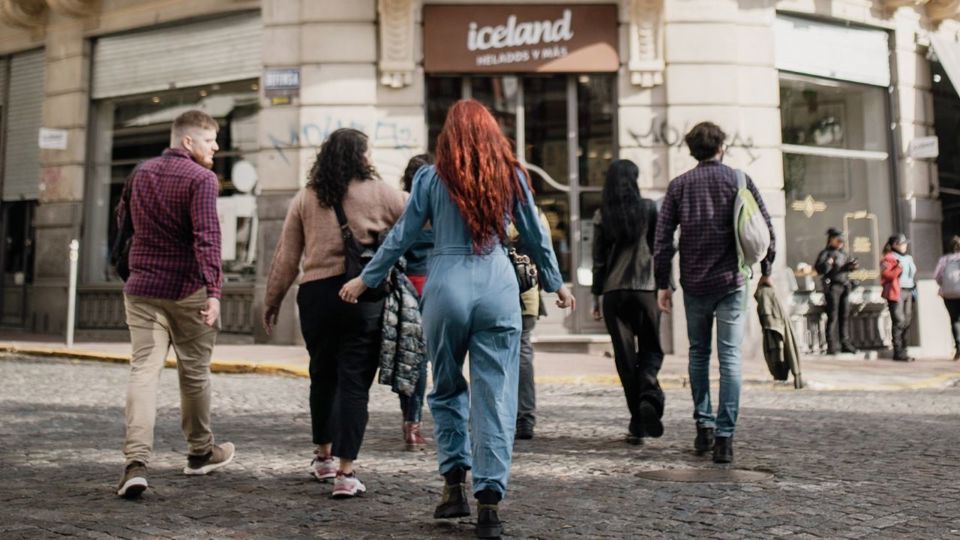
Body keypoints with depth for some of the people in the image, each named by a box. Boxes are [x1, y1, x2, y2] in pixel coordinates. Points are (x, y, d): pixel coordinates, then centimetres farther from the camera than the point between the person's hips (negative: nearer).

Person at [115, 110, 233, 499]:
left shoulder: (141, 174, 11)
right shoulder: (202, 179, -12)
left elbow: (122, 220, 24)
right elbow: (206, 239, -22)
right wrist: (214, 291, -26)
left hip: (142, 288, 5)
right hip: (187, 290, -5)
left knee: (143, 370, 0)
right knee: (194, 371, 10)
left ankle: (136, 462, -13)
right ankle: (200, 453, 27)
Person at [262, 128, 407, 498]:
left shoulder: (305, 198, 8)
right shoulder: (379, 193, 0)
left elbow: (286, 256, 9)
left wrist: (273, 300, 18)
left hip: (315, 294, 3)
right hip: (364, 295, -3)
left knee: (323, 375, 19)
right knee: (354, 381, -1)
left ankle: (323, 457, 33)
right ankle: (345, 472, -2)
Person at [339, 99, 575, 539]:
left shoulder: (432, 177, 5)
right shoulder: (510, 175, 8)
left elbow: (402, 236, 7)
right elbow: (535, 236, 15)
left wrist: (366, 279, 18)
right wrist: (555, 284, 28)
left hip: (447, 286, 0)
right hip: (498, 288, 0)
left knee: (447, 389, 18)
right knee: (496, 396, 3)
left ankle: (454, 483, 16)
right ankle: (489, 502, 3)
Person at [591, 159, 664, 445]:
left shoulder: (602, 215, 3)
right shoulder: (649, 208, 1)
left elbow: (598, 258, 4)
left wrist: (597, 296, 10)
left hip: (613, 292, 1)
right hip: (645, 288, -1)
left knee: (624, 355, 5)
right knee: (651, 349, 12)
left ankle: (637, 422, 4)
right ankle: (649, 397, -17)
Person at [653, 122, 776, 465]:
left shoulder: (679, 185, 5)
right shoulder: (738, 180, 2)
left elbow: (662, 237, 1)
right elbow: (765, 227, 1)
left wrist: (662, 284, 5)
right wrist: (765, 270, 13)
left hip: (693, 283, 2)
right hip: (731, 281, -1)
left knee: (698, 353, 16)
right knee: (730, 357, -2)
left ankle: (704, 426, 16)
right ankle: (724, 436, -6)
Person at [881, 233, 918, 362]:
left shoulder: (908, 258, 21)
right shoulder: (888, 258, -2)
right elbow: (886, 275, -11)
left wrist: (914, 290, 17)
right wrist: (898, 268, -23)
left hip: (909, 292, 8)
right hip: (896, 293, -8)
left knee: (907, 321, 5)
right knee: (899, 321, -13)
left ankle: (903, 350, 11)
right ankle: (898, 352, -11)